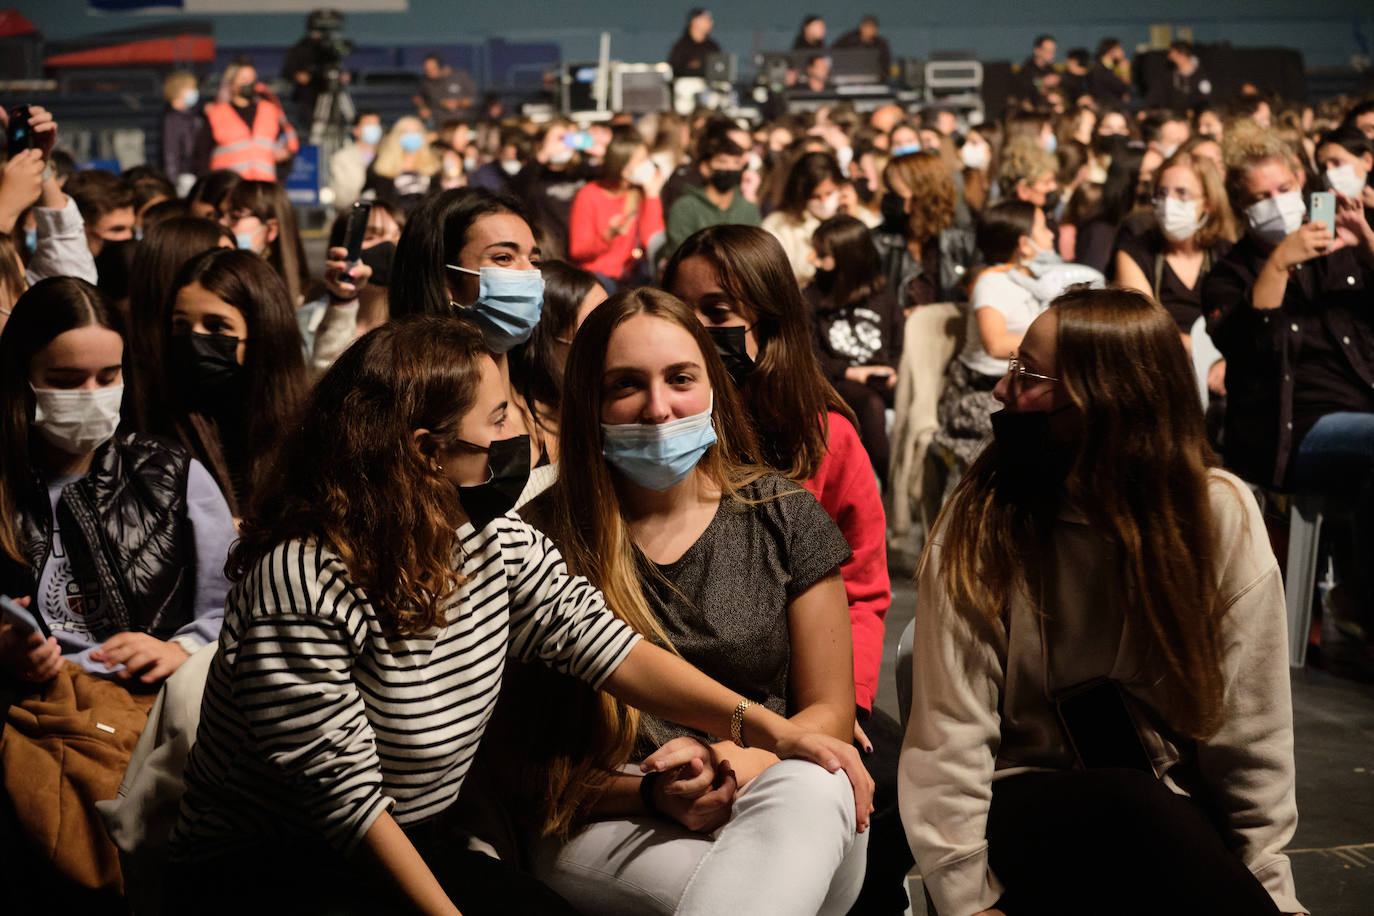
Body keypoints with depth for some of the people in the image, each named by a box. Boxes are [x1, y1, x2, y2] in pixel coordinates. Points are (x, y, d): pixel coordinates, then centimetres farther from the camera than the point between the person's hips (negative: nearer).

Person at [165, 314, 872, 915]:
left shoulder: (495, 543, -1)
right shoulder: (303, 583, -25)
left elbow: (602, 644, -5)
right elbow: (342, 791, -23)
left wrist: (770, 729, -15)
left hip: (421, 844, 7)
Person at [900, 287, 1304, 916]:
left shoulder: (1219, 514, -3)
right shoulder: (980, 522, -6)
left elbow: (1250, 729, -1)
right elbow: (950, 730, -10)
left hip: (1180, 815, 1)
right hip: (1024, 812, -1)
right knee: (1134, 804, -34)